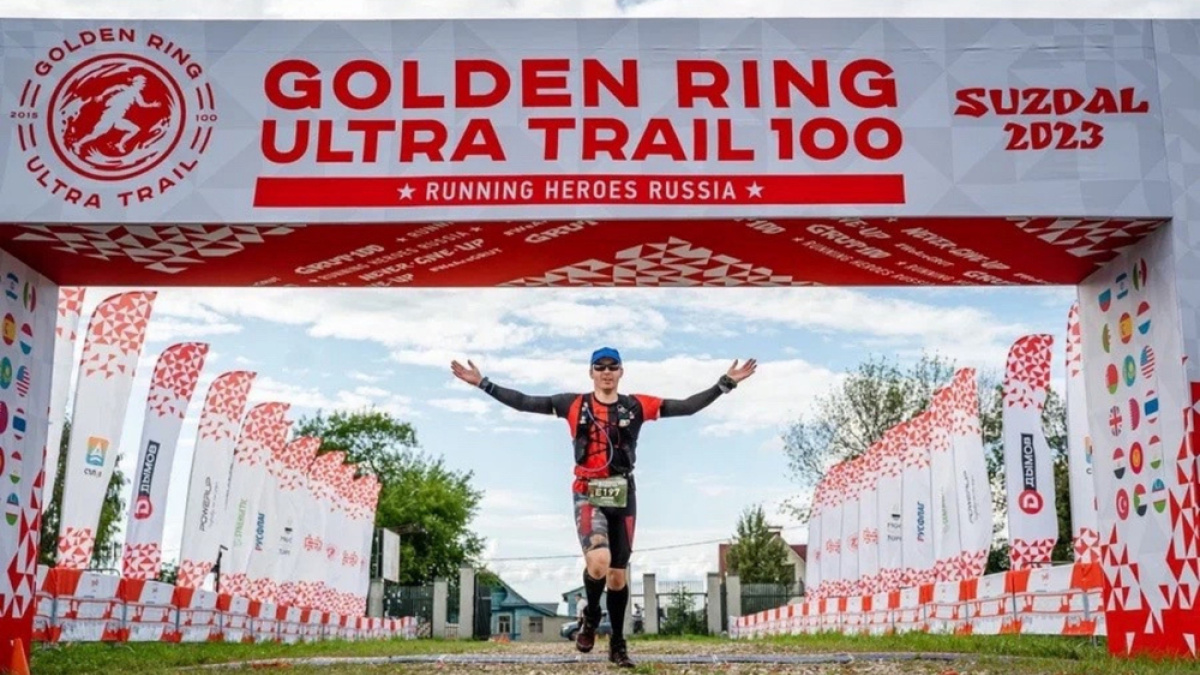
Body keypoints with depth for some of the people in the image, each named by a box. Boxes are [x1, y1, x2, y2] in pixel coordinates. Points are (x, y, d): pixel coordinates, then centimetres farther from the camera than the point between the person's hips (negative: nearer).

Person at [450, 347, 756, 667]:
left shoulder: (636, 406, 4)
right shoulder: (574, 405, 3)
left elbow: (688, 406, 3)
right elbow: (523, 402, 3)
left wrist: (725, 383, -2)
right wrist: (482, 383, -2)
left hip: (623, 497, 2)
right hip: (587, 495, -2)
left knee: (618, 573, 10)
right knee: (598, 562, -25)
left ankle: (617, 644, 28)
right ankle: (591, 617, 7)